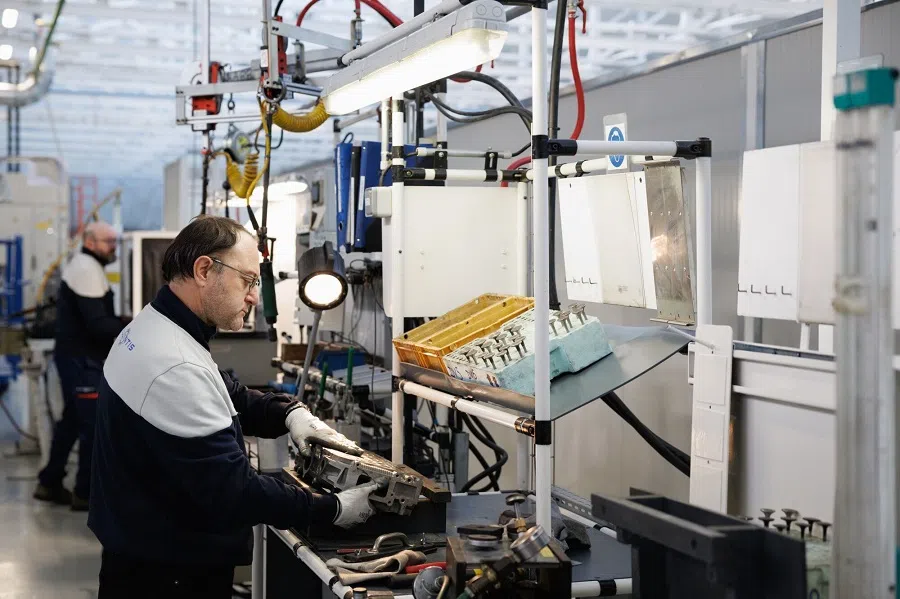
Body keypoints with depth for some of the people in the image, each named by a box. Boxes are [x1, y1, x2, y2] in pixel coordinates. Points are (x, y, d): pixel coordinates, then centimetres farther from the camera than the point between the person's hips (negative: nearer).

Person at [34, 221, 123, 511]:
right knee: (95, 424, -6)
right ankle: (86, 493, 1)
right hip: (83, 359, -11)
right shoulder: (88, 269, -16)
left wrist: (127, 327, 4)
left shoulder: (82, 266, 18)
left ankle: (49, 484, 26)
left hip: (76, 356, 11)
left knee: (72, 421, 18)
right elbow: (97, 324, -24)